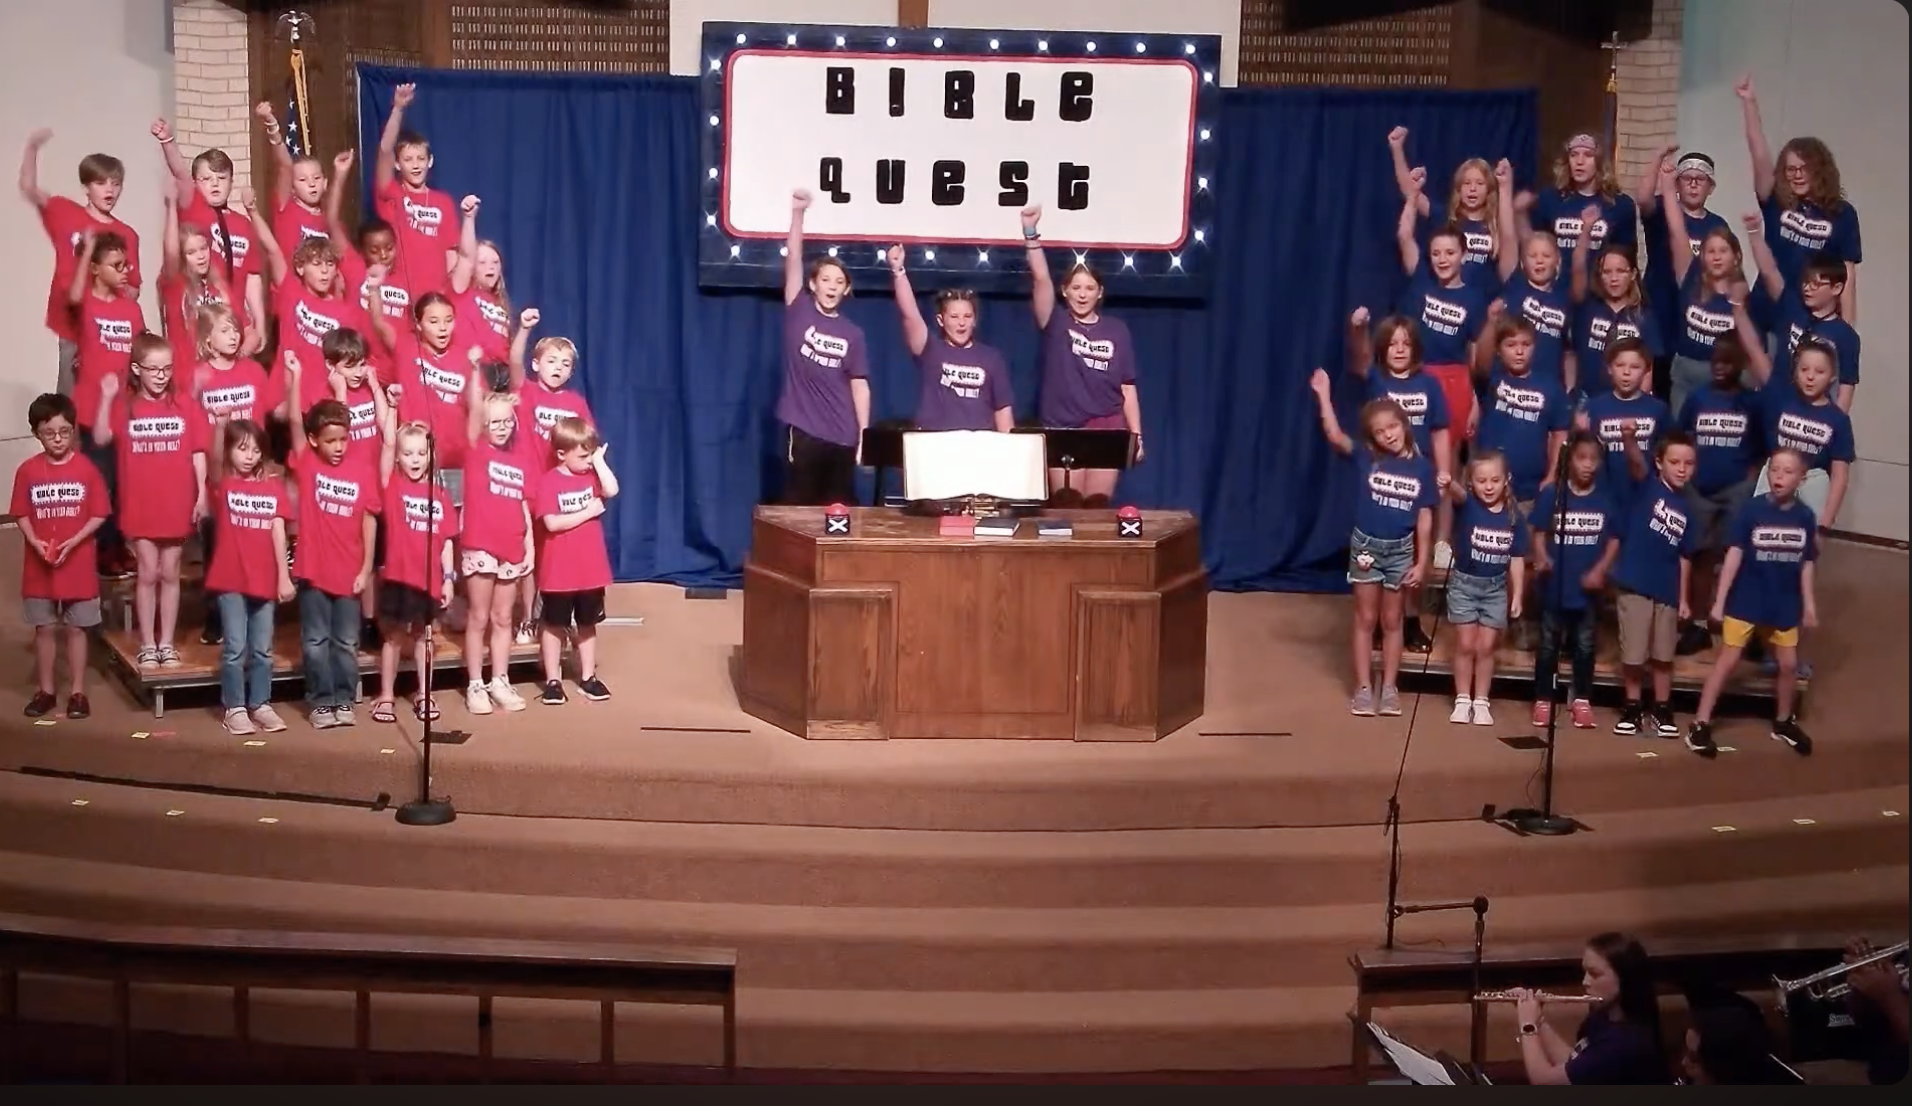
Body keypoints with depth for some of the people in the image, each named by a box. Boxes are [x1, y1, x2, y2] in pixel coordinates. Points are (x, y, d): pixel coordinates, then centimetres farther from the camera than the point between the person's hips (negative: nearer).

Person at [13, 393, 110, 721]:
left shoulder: (86, 469, -7)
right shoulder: (27, 470, -2)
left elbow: (99, 514, -5)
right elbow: (21, 515, 2)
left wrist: (73, 542, -16)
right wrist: (35, 542, -14)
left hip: (78, 565, -1)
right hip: (39, 566, 2)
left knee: (76, 629, 7)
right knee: (44, 629, 11)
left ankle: (77, 692, 16)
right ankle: (45, 691, 23)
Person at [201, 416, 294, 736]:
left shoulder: (273, 485, 4)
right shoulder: (222, 482, -2)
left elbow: (278, 530, 3)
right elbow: (214, 460, -24)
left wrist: (284, 576, 0)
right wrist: (219, 425, -42)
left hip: (265, 579, 3)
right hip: (230, 579, -2)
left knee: (262, 649, 10)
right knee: (234, 648, 2)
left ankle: (260, 705, 21)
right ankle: (235, 708, 11)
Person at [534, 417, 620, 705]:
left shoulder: (591, 476, 4)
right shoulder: (548, 482, -11)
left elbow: (611, 491, -16)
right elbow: (552, 523, -20)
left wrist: (599, 460, -12)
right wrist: (588, 512, -16)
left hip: (591, 568, 4)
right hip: (559, 571, -4)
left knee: (587, 624, 14)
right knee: (554, 625, 8)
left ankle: (588, 678, 25)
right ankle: (553, 681, 16)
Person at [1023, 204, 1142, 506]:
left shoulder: (1117, 330, 7)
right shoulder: (1056, 324, 2)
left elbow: (1128, 388, 8)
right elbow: (1041, 279, -13)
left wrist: (1137, 435, 4)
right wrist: (1031, 232, -25)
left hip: (1106, 428, 1)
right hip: (1061, 428, -1)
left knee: (1097, 504, -1)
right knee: (1065, 504, -6)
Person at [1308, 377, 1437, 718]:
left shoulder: (1422, 467, -5)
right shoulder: (1367, 459, -8)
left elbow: (1425, 518, -2)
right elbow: (1335, 436, -22)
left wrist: (1422, 562, -3)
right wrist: (1324, 396, -29)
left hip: (1400, 549, 1)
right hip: (1366, 544, 0)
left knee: (1391, 620, 12)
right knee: (1366, 619, 8)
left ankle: (1389, 688, 21)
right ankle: (1364, 688, 15)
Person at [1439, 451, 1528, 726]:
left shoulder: (1513, 517, -5)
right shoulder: (1467, 505, -12)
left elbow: (1517, 559, 1)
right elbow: (1458, 494, -37)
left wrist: (1517, 594, -1)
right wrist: (1449, 485, -60)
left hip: (1496, 588, 1)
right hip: (1464, 583, -1)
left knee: (1486, 647, 7)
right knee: (1466, 645, 4)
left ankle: (1481, 702, 19)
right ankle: (1462, 700, 17)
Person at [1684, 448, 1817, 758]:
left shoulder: (1805, 516, -3)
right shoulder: (1751, 509, -13)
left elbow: (1806, 564, 6)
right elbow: (1734, 555, -12)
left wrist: (1809, 603, 8)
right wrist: (1719, 601, -13)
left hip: (1785, 605, 4)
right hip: (1745, 601, -4)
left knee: (1789, 665, 13)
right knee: (1726, 661, -1)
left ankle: (1784, 722, 35)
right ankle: (1700, 726, 2)